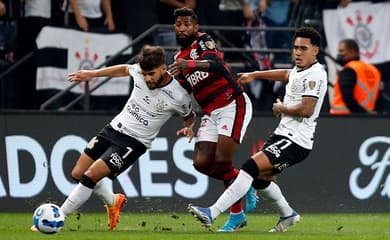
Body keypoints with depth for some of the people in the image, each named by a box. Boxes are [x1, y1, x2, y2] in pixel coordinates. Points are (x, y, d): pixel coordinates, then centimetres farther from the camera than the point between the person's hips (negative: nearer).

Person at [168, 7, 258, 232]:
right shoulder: (179, 58, 17)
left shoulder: (204, 41, -8)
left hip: (233, 104, -8)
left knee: (222, 161, -15)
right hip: (211, 112, 8)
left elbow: (215, 63, -30)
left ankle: (237, 215, -1)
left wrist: (190, 64, -46)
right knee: (202, 163, -4)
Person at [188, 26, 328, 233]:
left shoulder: (315, 75, -15)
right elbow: (285, 75, 39)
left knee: (251, 167, -22)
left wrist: (282, 109, -8)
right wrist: (254, 75, 44)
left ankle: (212, 213, -28)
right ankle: (288, 215, 40)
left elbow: (306, 110, -25)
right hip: (283, 134, 10)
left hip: (296, 141, -10)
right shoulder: (298, 70, 14)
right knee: (259, 179, 21)